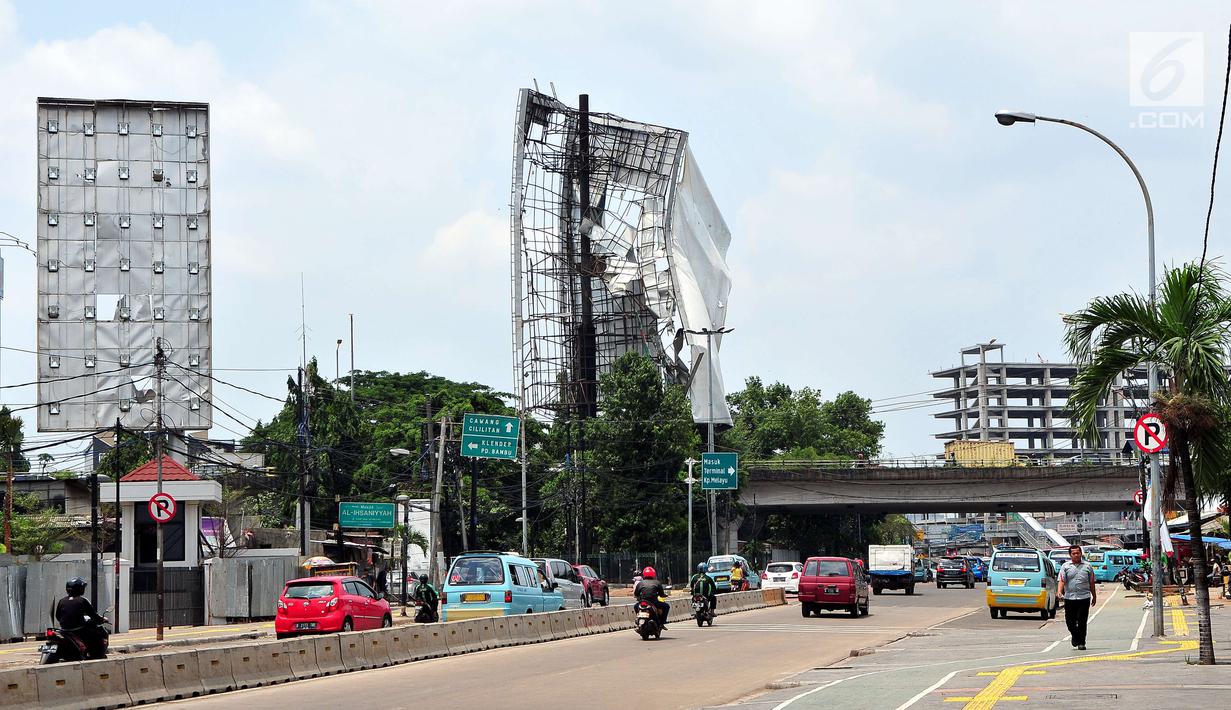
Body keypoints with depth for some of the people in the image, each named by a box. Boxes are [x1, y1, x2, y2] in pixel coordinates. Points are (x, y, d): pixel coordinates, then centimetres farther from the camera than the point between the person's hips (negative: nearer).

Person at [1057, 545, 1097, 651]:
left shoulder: (1087, 566, 9)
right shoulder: (1065, 566, 7)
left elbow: (1092, 583, 14)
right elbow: (1062, 581, -2)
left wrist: (1094, 596, 16)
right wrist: (1059, 591, -20)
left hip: (1084, 598, -1)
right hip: (1069, 598, 1)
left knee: (1082, 622, -4)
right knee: (1070, 621, 4)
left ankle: (1081, 643, 5)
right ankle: (1075, 636, 31)